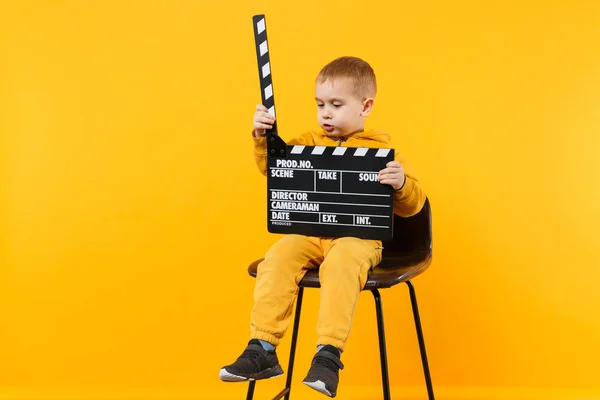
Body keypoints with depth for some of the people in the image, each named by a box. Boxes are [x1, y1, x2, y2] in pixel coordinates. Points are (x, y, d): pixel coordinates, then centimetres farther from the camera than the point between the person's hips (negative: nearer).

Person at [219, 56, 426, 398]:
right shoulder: (310, 142, 15)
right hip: (309, 233, 4)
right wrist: (264, 137, -5)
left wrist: (402, 184, -23)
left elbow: (411, 206, 0)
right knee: (278, 258, -24)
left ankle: (329, 354, -35)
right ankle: (262, 349, -21)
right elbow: (274, 167, 13)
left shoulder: (382, 151, 3)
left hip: (358, 237, -4)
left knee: (342, 262, -36)